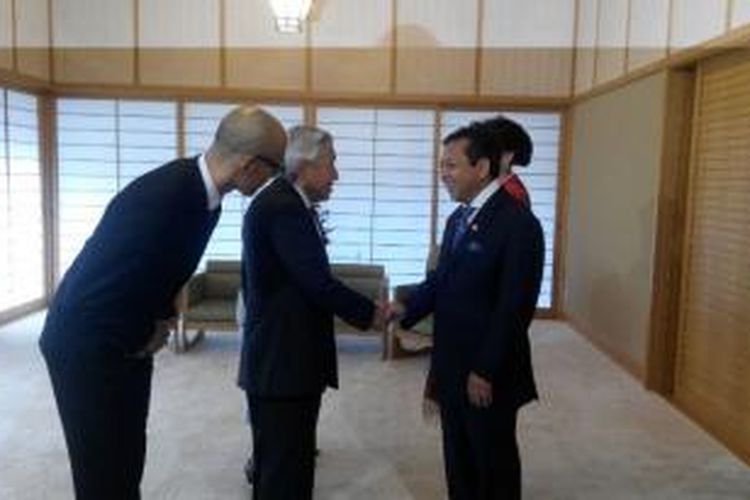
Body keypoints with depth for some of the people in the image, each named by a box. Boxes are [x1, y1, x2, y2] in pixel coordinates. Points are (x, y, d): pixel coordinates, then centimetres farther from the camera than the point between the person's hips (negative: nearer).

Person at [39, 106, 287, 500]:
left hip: (128, 344, 8)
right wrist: (151, 332, -9)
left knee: (128, 458, 18)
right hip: (87, 345, -8)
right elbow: (119, 281, -27)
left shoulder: (201, 190, -4)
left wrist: (159, 324, 1)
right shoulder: (163, 195, -32)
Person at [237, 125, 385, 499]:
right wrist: (369, 313, -7)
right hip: (283, 363, -10)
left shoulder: (278, 202, 13)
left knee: (278, 467, 20)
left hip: (278, 358, 10)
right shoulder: (284, 208, -19)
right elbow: (318, 283, -22)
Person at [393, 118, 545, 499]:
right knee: (458, 463, 19)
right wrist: (406, 307, -5)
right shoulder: (457, 219, 11)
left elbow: (514, 307, -20)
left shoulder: (518, 222, -17)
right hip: (452, 367, 7)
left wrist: (486, 372, -18)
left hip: (488, 374, -7)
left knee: (494, 465, 12)